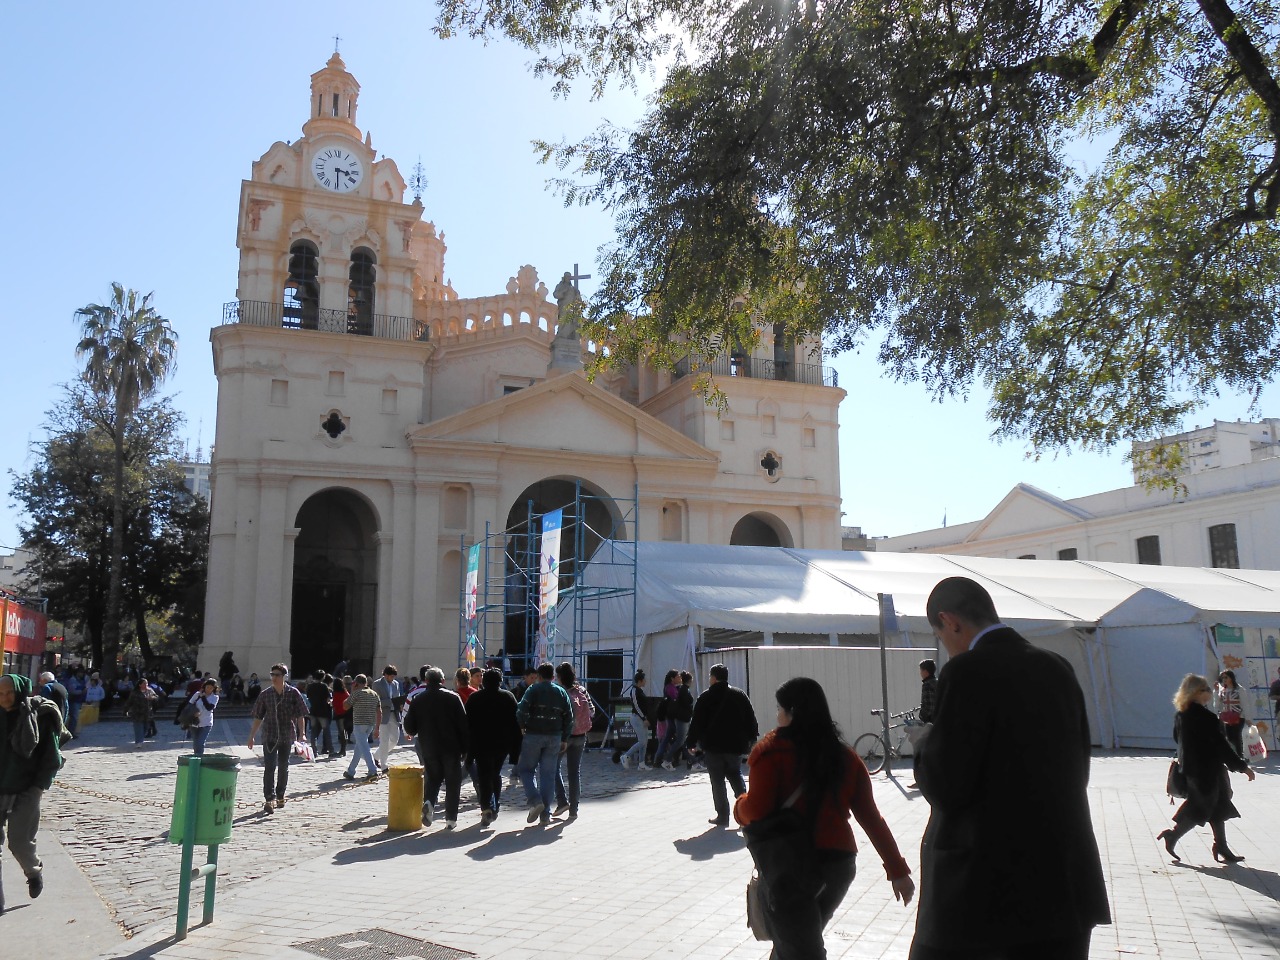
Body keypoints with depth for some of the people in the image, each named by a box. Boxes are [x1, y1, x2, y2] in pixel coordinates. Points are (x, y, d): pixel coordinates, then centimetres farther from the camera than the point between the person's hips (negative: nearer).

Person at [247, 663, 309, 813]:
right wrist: (251, 736, 7)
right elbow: (258, 717, 8)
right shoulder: (265, 694, 2)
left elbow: (300, 715, -2)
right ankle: (269, 799, -13)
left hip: (287, 736, 0)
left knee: (283, 768, 11)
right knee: (269, 768, -10)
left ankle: (280, 796, 25)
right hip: (269, 736, 0)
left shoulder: (293, 693, -3)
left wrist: (301, 733, -11)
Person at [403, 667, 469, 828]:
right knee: (452, 781, 8)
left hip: (428, 747, 2)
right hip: (451, 747, -2)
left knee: (433, 777, 18)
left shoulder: (417, 700, 0)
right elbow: (463, 725, -7)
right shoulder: (453, 698, -5)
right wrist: (465, 748, -1)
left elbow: (409, 728, 2)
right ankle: (451, 818, 5)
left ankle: (428, 802, -9)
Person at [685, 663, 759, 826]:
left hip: (713, 746, -4)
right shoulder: (739, 695, 6)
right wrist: (752, 738, 18)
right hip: (736, 745, 4)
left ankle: (722, 816, 4)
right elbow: (751, 719, 9)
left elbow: (697, 723, -7)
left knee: (717, 781, 3)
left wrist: (691, 743, 1)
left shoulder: (705, 697, -6)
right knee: (735, 775, 20)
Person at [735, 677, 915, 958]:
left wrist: (739, 807, 7)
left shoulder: (772, 750, -8)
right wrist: (898, 870, 11)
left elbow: (756, 810, -16)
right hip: (839, 863, 6)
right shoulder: (845, 755, 8)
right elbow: (871, 817, 7)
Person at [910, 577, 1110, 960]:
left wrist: (926, 747, 2)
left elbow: (945, 787, -17)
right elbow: (1077, 770, 13)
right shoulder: (1058, 668, 6)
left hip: (980, 887, -6)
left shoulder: (967, 671, -15)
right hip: (1064, 886, 7)